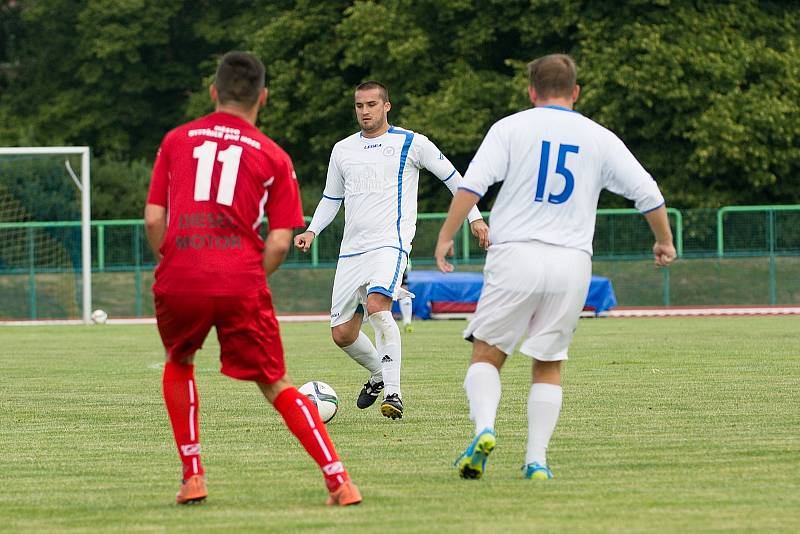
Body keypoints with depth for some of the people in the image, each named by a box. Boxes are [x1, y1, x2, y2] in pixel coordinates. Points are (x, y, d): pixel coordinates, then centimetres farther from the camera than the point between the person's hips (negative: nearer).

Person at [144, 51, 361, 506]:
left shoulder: (177, 141, 14)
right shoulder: (273, 157, 10)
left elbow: (154, 219, 9)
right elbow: (279, 244, 2)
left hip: (179, 280, 1)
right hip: (241, 281, -1)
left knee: (179, 364, 28)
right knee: (277, 386, 9)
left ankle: (192, 476, 18)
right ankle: (339, 480, -3)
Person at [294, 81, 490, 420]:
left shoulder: (411, 144, 1)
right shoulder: (342, 150, 14)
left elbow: (451, 176, 9)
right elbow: (331, 198, 24)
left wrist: (474, 216, 5)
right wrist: (311, 231, 9)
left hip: (390, 243, -6)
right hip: (351, 250, 6)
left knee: (377, 305, -32)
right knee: (342, 334, 2)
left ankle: (393, 393, -27)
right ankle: (378, 374, 33)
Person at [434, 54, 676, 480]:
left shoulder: (510, 128, 4)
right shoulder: (599, 139, 10)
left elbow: (472, 184, -8)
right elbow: (648, 193, 10)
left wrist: (446, 236, -4)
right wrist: (664, 242, 25)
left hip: (515, 255, -2)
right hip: (572, 262, 2)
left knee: (486, 354, 7)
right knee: (549, 364, 12)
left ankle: (484, 427, -18)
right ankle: (537, 459, 2)